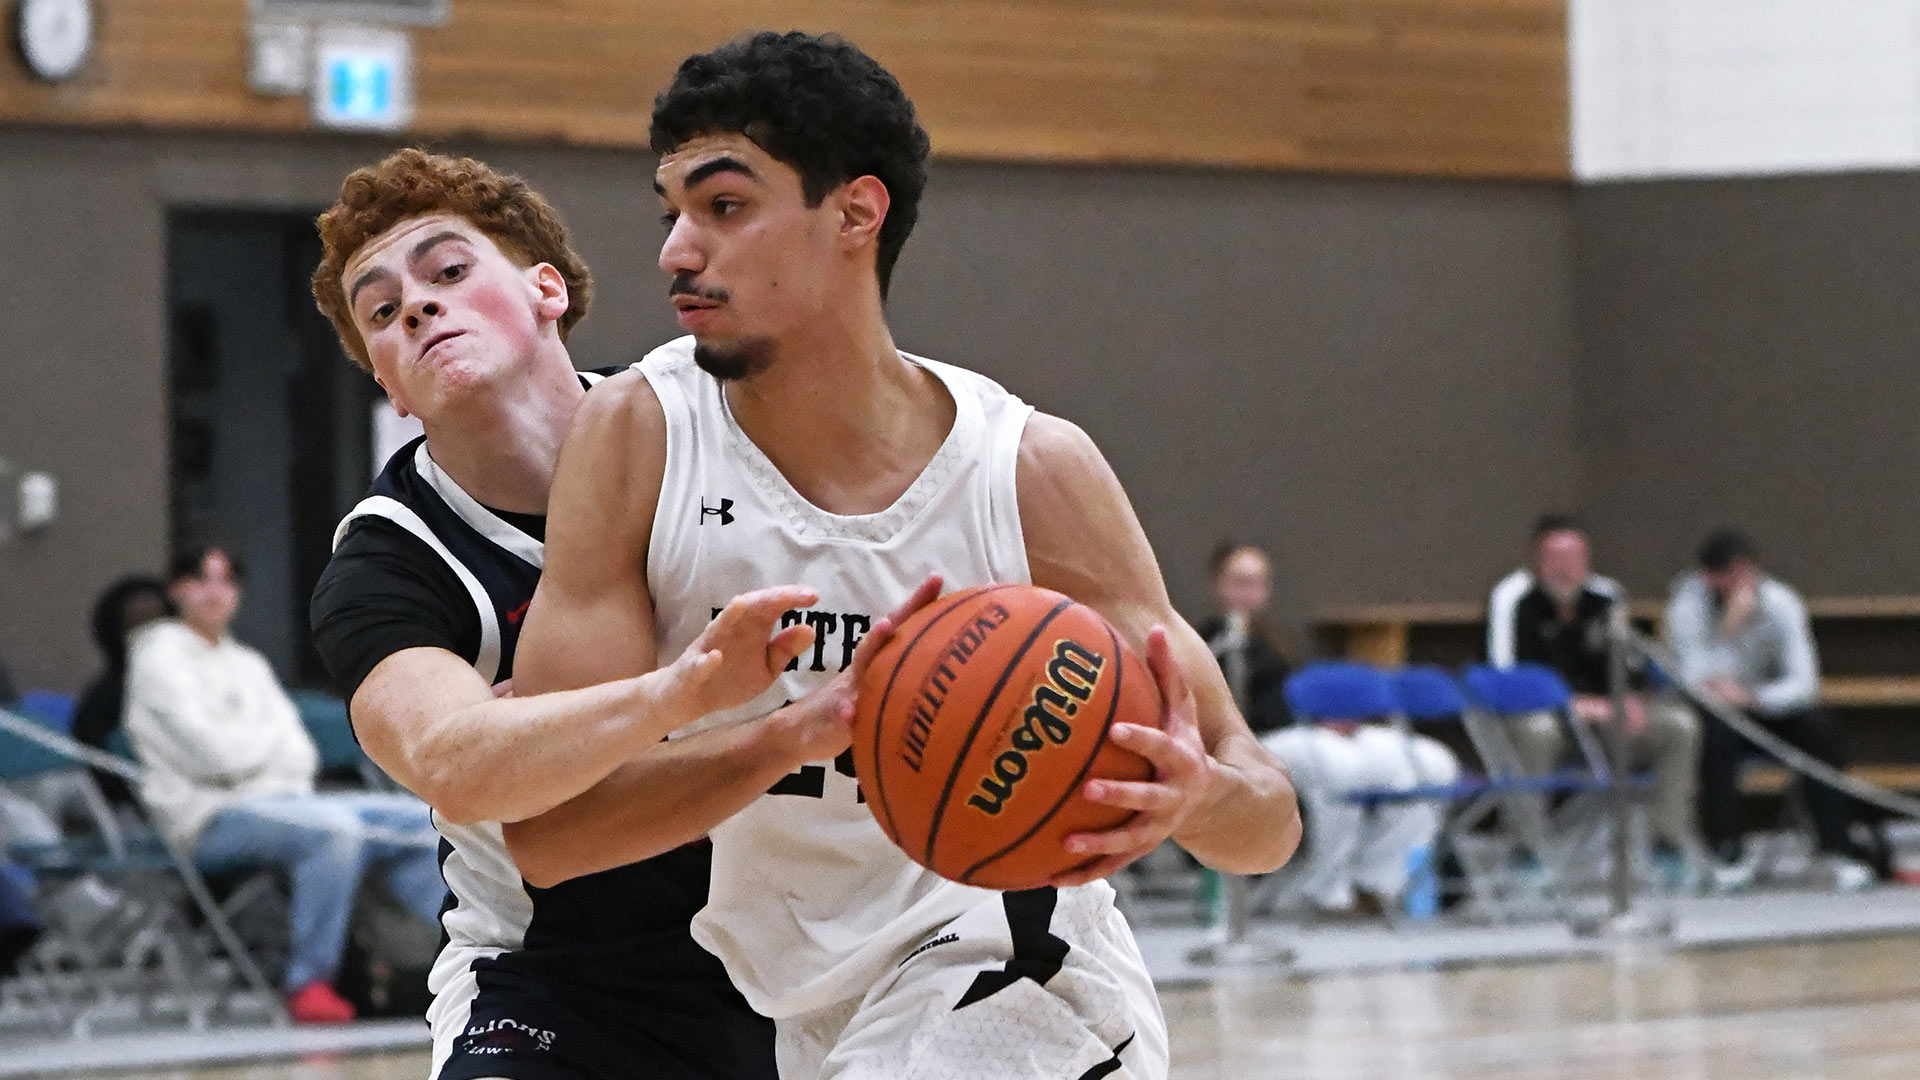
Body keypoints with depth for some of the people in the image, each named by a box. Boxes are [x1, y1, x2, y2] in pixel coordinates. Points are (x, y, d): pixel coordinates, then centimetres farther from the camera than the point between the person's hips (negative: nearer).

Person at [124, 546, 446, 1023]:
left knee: (419, 820, -2)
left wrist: (245, 745, -8)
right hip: (210, 816, -8)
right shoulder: (160, 657, -1)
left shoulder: (247, 664, 22)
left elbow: (302, 757, 12)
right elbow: (214, 754, -13)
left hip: (279, 797, 8)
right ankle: (309, 983, -33)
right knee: (334, 827, -35)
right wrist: (273, 737, 5)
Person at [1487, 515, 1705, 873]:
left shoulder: (1607, 597, 4)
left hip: (1603, 714, 5)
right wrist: (1572, 704, -28)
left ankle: (1670, 841, -7)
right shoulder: (1513, 599, -11)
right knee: (1537, 730, -40)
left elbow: (1628, 667, 10)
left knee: (1680, 725, -11)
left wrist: (1631, 700, -15)